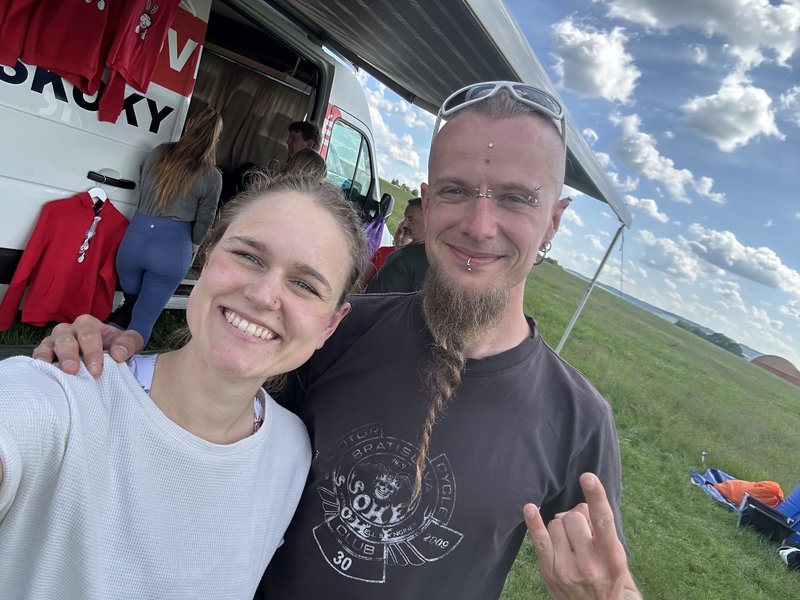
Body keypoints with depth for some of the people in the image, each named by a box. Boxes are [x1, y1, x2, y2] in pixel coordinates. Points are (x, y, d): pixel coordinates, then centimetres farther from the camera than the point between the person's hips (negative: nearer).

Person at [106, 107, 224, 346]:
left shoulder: (159, 153, 4)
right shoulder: (212, 176, -6)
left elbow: (141, 193, 17)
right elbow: (204, 221, 2)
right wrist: (190, 250, 20)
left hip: (136, 237, 4)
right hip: (173, 247, -3)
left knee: (130, 304, 28)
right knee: (143, 321, 7)